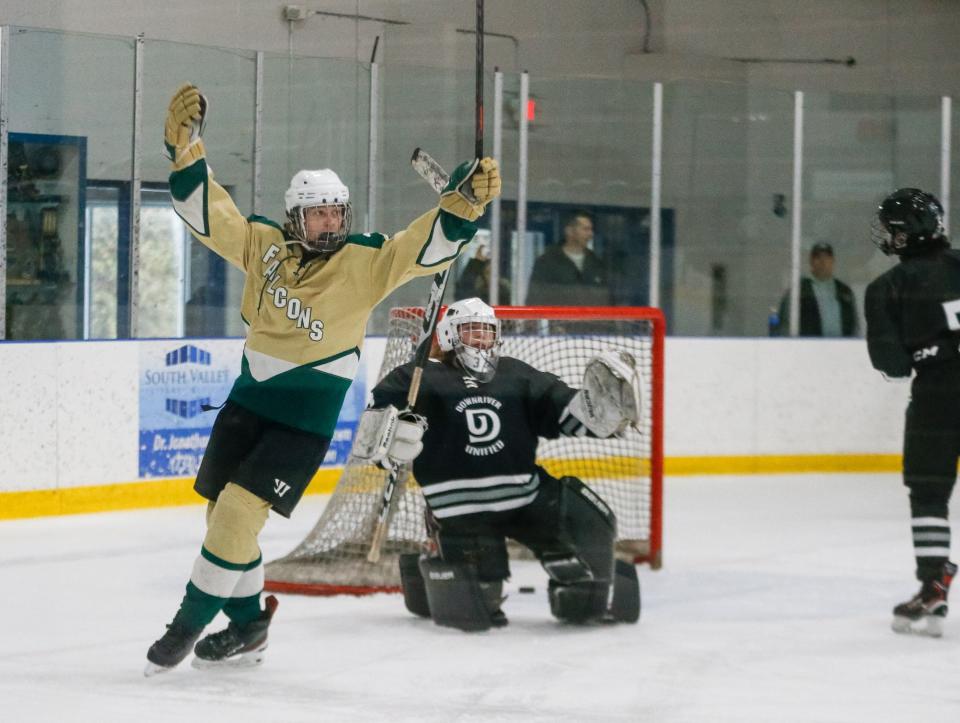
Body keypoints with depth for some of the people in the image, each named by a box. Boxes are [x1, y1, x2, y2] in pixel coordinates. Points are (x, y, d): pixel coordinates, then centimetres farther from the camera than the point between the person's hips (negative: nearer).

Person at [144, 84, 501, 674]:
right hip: (249, 399, 5)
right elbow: (207, 211, 5)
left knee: (239, 512, -14)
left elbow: (426, 247, -19)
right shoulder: (263, 244, 1)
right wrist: (186, 143, -5)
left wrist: (464, 203, -36)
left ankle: (191, 622, -1)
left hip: (306, 418, -5)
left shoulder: (365, 261, -10)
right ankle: (248, 625, 26)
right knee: (224, 513, 10)